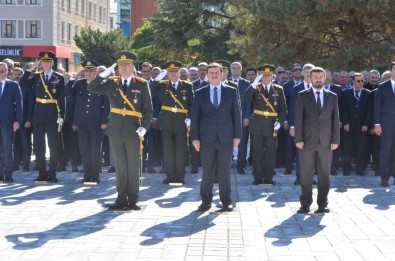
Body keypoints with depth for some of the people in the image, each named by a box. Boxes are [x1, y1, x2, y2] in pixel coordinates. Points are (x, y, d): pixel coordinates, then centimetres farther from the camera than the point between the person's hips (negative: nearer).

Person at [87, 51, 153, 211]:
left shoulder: (142, 84, 1)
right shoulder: (111, 83, 8)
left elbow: (148, 108, 1)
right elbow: (91, 88, 4)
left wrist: (144, 127, -10)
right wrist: (103, 75, -7)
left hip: (133, 131, -2)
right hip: (115, 131, 2)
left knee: (134, 166, 4)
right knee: (120, 166, 8)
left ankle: (133, 200, 13)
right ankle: (122, 199, 15)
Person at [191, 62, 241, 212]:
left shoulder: (231, 92, 6)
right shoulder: (200, 93, 6)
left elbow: (236, 114, 5)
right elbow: (194, 117, 4)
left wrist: (237, 135, -1)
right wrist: (195, 137, -3)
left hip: (226, 138, 0)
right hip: (207, 139, 0)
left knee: (225, 172, 4)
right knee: (207, 172, 4)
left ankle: (226, 201, 13)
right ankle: (206, 201, 13)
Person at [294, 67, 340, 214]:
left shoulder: (332, 97, 10)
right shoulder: (302, 96, 4)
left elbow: (335, 119, 8)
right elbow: (298, 118, 0)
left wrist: (335, 140, 0)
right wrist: (298, 139, -8)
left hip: (326, 142, 2)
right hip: (307, 141, -1)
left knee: (324, 174, 4)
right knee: (306, 174, 2)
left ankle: (322, 204, 11)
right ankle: (305, 204, 9)